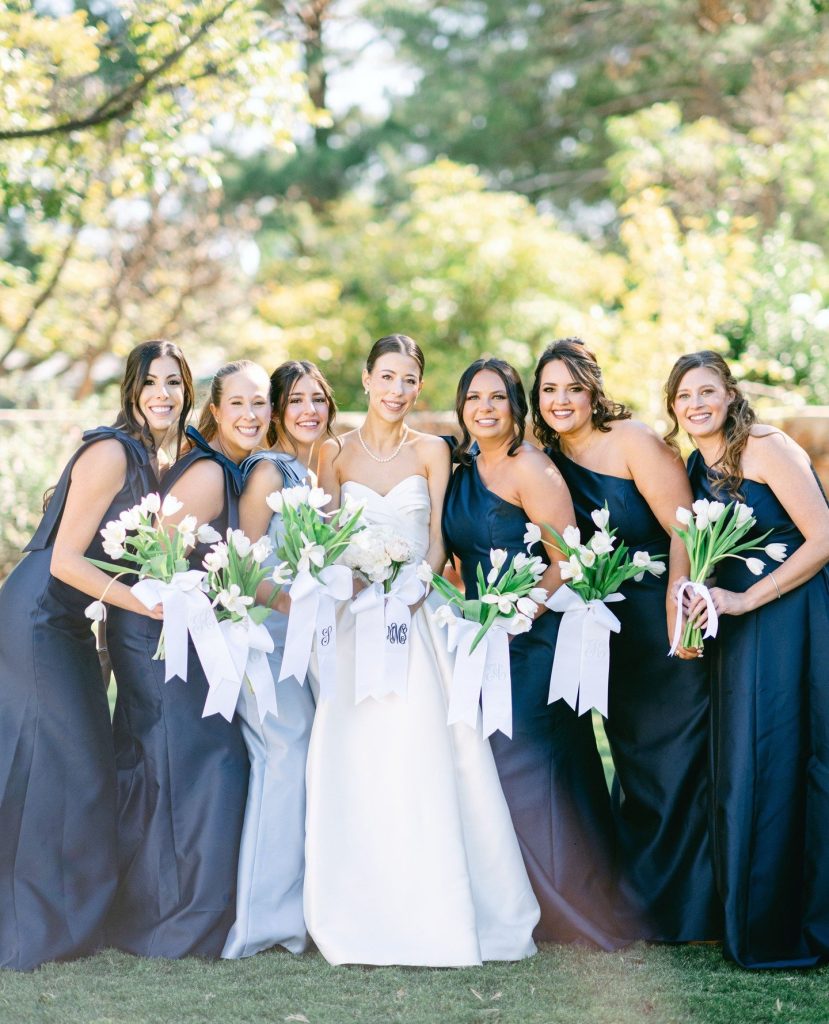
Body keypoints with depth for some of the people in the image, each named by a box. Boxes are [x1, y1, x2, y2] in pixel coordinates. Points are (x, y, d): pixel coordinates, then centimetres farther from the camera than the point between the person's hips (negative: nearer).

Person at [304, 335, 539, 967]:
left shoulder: (431, 452, 6)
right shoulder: (336, 453, 7)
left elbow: (438, 539, 4)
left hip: (419, 614, 0)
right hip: (354, 615, 1)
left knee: (422, 756, -8)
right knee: (355, 760, -5)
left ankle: (432, 912, 0)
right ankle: (363, 915, 1)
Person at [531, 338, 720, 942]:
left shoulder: (631, 441, -10)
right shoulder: (550, 459, 8)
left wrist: (678, 615, -23)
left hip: (668, 619, -6)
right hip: (614, 630, 6)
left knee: (677, 757, -2)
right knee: (634, 759, 12)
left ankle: (684, 907, 8)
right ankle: (639, 903, 23)